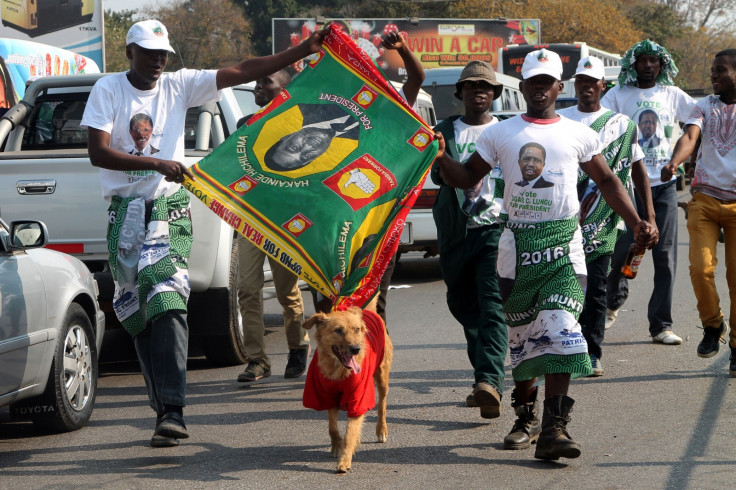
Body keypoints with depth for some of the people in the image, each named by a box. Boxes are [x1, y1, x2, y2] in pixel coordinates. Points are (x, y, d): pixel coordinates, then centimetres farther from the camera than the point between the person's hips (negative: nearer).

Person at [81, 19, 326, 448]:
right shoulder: (108, 90, 1)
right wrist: (158, 165, -19)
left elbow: (243, 71, 3)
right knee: (139, 316, 5)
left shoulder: (179, 86, 5)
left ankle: (172, 409, -25)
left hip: (170, 211, -1)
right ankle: (164, 408, 14)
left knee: (167, 304, -17)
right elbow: (98, 152, -9)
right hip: (126, 214, 1)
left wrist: (304, 51, -4)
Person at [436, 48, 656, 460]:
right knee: (522, 333, 7)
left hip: (564, 244, -1)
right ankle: (526, 417, 22)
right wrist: (442, 157, -7)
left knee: (560, 330, -15)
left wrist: (636, 222, 7)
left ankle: (554, 427, -21)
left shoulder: (578, 134, 9)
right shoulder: (500, 134, 10)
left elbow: (607, 181, 18)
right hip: (517, 244, 1)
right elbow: (467, 178, 13)